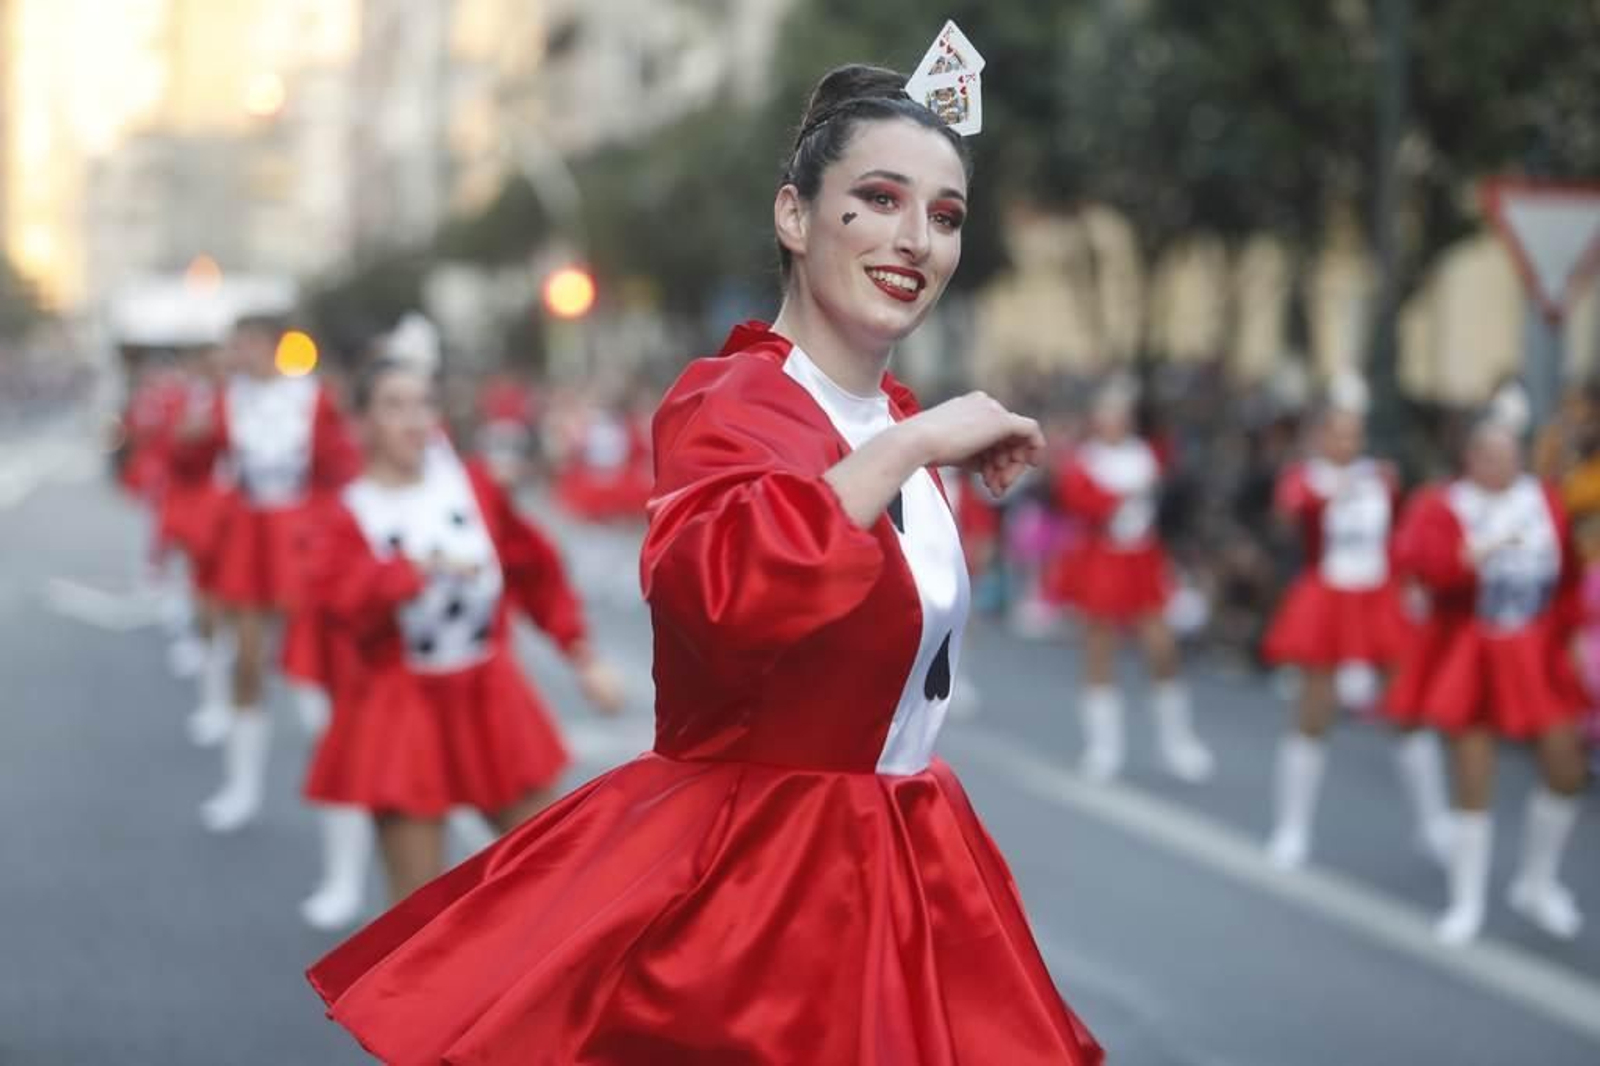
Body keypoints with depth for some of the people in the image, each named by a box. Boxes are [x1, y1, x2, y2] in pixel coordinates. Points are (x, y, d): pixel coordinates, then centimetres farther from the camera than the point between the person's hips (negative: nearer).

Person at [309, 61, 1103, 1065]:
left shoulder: (900, 421, 9)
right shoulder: (732, 405, -17)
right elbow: (719, 587, -39)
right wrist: (908, 446, -33)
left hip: (895, 866, 8)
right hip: (754, 874, -8)